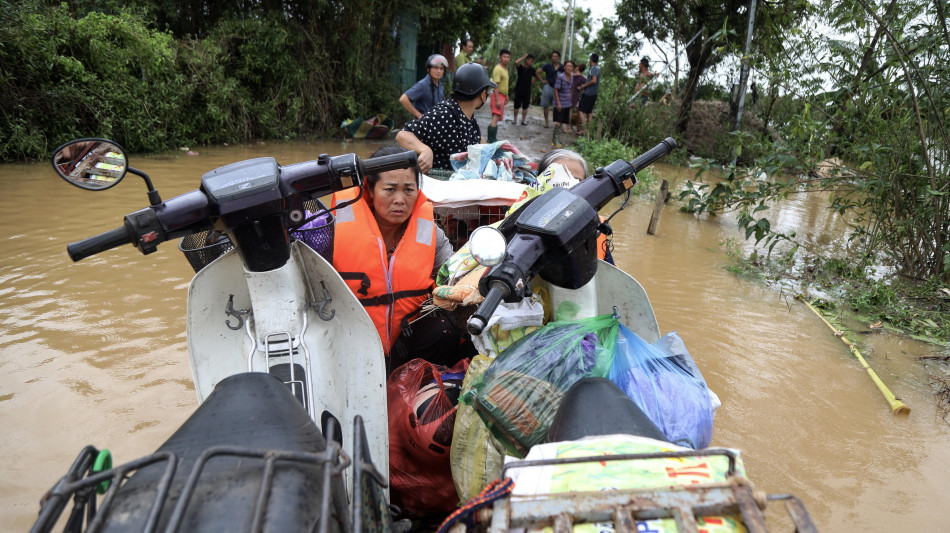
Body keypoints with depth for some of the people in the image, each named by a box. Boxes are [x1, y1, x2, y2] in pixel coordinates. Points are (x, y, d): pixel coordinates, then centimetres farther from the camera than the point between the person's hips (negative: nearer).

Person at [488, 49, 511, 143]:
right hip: (498, 95, -10)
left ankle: (492, 138, 20)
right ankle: (491, 140, -24)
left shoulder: (505, 68, 16)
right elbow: (495, 85, -21)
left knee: (496, 118, 13)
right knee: (496, 118, -18)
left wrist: (506, 96, 27)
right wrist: (497, 100, -26)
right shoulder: (498, 69, -15)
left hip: (502, 95, 10)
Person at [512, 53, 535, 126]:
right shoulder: (521, 67, -4)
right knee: (517, 105, 3)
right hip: (519, 89, -3)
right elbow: (516, 62, -24)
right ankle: (515, 118, 18)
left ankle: (523, 120, 12)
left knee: (525, 106, 6)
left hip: (527, 90, 3)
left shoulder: (532, 69, 7)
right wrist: (524, 57, -15)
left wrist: (533, 81, 8)